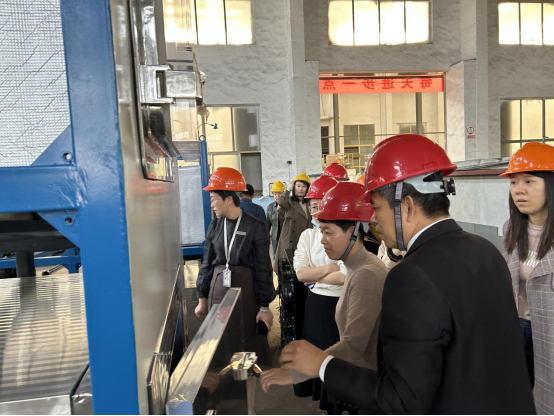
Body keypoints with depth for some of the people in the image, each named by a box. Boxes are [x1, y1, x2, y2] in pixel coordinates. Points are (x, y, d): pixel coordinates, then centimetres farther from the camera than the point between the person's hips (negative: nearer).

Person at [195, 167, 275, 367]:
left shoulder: (256, 227, -11)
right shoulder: (214, 226, 3)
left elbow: (263, 269, -8)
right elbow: (207, 264, 9)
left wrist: (264, 307, -7)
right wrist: (202, 299, 10)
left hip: (246, 289, -4)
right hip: (218, 289, 4)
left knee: (251, 343, 4)